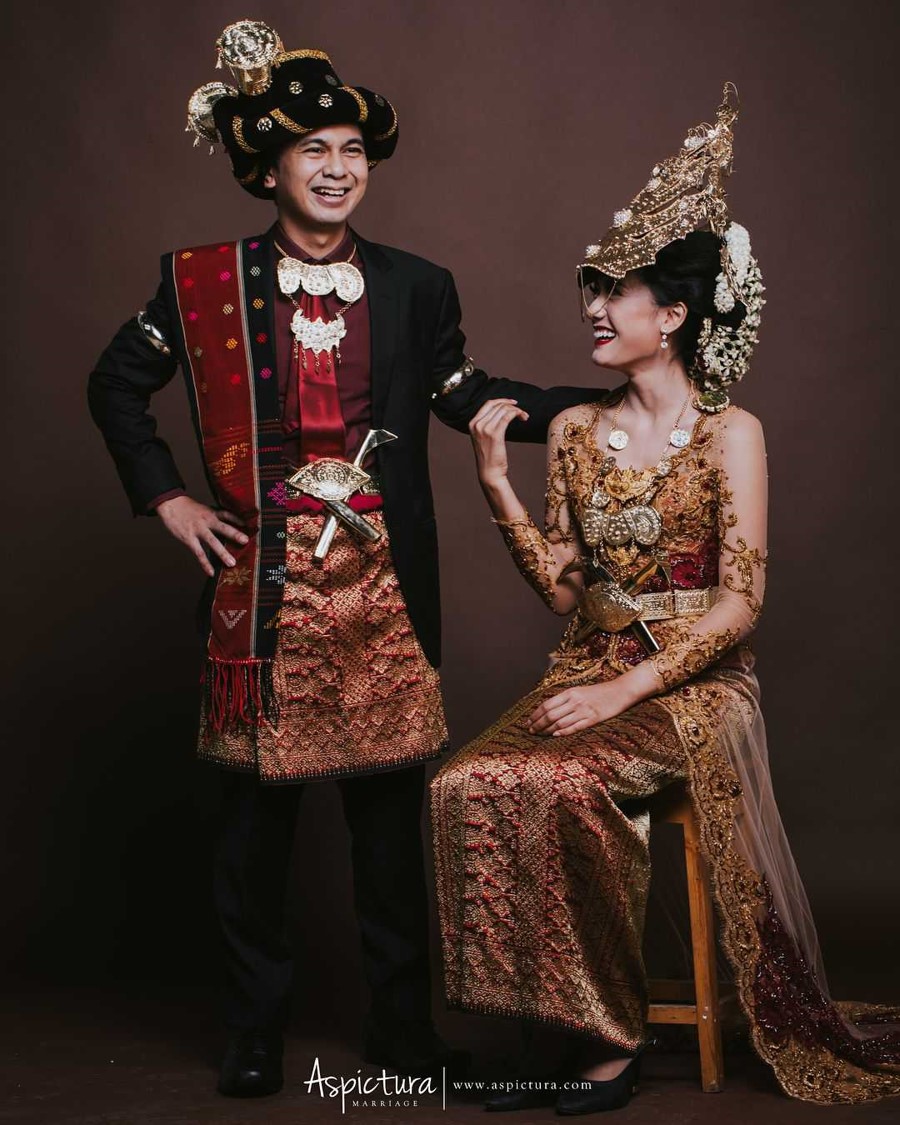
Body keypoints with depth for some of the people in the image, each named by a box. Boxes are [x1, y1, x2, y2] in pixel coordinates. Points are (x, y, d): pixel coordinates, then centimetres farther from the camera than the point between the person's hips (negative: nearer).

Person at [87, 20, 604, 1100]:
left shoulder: (413, 286, 8)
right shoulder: (205, 282, 3)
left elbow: (464, 393, 16)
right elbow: (117, 384, 12)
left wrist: (600, 400, 10)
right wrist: (167, 499, 3)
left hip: (380, 577, 2)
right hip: (262, 578, -1)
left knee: (391, 805, 7)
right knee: (256, 807, 5)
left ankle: (402, 1024, 21)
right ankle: (254, 1031, 20)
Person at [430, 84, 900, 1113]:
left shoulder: (730, 433, -4)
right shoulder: (574, 431, 11)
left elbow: (739, 603, -10)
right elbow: (566, 589, 7)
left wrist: (630, 687, -18)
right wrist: (497, 486, -2)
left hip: (694, 682, -5)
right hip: (589, 669, 5)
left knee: (569, 787, -32)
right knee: (469, 787, -22)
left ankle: (608, 1030, -12)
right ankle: (554, 1025, -9)